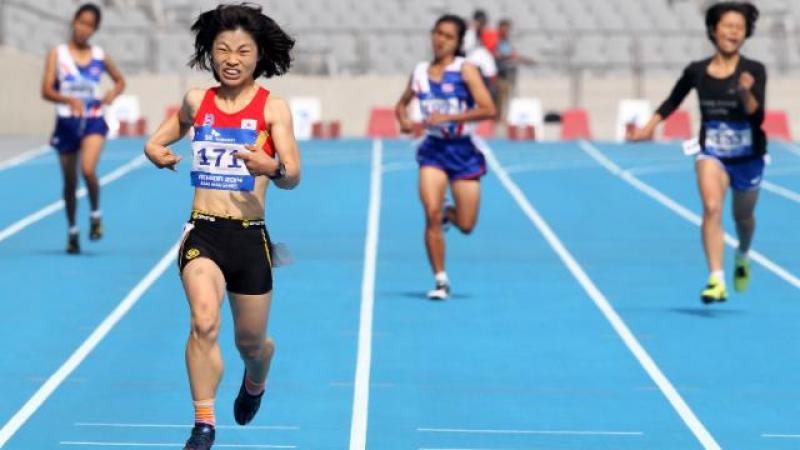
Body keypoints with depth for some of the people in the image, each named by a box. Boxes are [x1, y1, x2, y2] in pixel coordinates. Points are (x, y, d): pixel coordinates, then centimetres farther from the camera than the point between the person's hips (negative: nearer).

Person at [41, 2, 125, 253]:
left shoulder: (100, 57, 4)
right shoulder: (57, 55, -1)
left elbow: (120, 81, 20)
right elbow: (46, 91, -8)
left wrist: (113, 94, -3)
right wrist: (69, 100, -27)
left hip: (93, 121, -1)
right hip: (66, 122, 1)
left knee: (88, 170, -24)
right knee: (70, 182, 9)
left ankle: (96, 214, 1)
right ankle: (72, 231, 26)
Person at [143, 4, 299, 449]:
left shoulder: (273, 107, -3)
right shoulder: (197, 100, 5)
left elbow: (294, 176, -12)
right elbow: (159, 139, 24)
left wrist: (272, 168, -35)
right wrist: (156, 150, 1)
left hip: (251, 237, 0)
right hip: (203, 233, 1)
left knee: (251, 342, 14)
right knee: (204, 322, -24)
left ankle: (255, 382, 50)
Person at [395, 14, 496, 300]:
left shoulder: (465, 70, -7)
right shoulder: (420, 72, 4)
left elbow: (488, 109, -16)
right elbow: (402, 103, 21)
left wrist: (448, 117, -22)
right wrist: (404, 120, -2)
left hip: (463, 151, -2)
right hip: (433, 149, 2)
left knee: (466, 226, 1)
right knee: (431, 214, -16)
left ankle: (449, 214, 39)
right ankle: (441, 281, -4)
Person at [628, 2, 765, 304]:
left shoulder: (754, 71, -13)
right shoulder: (697, 71, -7)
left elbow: (757, 118, -22)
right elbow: (673, 101, 12)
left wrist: (746, 94, -39)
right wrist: (650, 125, 3)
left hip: (748, 156, 0)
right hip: (712, 152, 0)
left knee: (743, 216, 19)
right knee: (712, 207, -25)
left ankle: (742, 258, 53)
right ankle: (716, 280, -30)